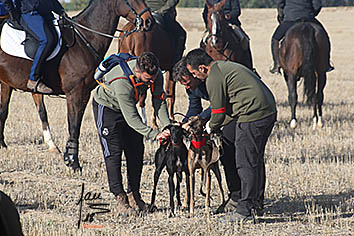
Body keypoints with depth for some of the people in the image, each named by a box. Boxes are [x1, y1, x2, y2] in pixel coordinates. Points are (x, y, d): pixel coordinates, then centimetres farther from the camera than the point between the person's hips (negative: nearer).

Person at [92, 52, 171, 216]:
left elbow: (159, 101, -14)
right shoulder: (122, 82, -42)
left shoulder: (155, 75, -24)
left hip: (129, 105, 6)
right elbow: (131, 118, -37)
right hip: (106, 106, -6)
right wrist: (155, 135, -41)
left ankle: (133, 194, 13)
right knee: (114, 152, -13)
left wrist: (167, 126, -29)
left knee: (136, 151, 3)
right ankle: (120, 198, -11)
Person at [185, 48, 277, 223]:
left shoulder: (214, 79, -10)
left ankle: (245, 210, -4)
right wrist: (219, 126, 22)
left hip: (252, 116, -10)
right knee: (256, 159, 19)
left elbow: (218, 112, -5)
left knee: (245, 163, -5)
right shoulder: (225, 66, 21)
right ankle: (257, 204, 27)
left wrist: (211, 128, 15)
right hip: (269, 111, 10)